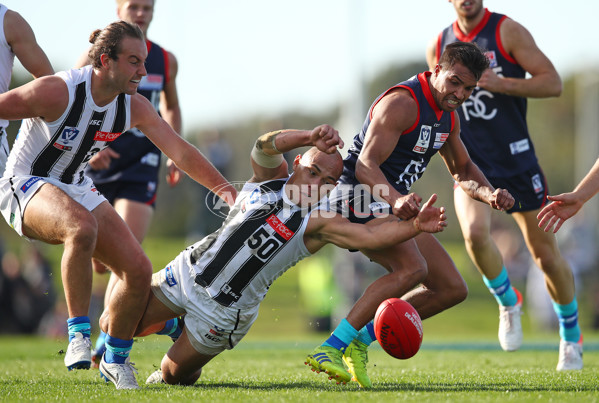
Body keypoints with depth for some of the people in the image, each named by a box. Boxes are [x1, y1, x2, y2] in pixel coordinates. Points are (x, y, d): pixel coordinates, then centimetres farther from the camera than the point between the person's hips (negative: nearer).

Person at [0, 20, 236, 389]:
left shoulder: (134, 107, -5)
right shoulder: (57, 92, -25)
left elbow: (180, 151, -5)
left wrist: (226, 189, -15)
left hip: (78, 190, 7)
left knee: (139, 269, -7)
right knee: (82, 227, -40)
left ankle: (115, 357, 15)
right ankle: (78, 334, -28)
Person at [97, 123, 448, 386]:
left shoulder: (319, 222, -14)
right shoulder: (271, 177, -4)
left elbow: (369, 236, -29)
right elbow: (265, 147, -24)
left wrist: (415, 226, -44)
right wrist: (310, 138, -41)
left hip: (224, 310, -3)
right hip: (187, 273, 3)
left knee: (174, 373, 6)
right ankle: (172, 325, 35)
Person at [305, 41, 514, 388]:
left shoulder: (448, 116, 11)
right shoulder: (402, 103, -19)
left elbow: (463, 169, 25)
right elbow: (365, 166, -27)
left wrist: (489, 195, 3)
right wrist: (397, 199, -46)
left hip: (395, 205, 10)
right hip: (360, 198, -10)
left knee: (453, 289, 7)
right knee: (412, 269, -33)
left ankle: (360, 338, 7)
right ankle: (329, 351, -36)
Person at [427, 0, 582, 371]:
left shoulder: (507, 32, -6)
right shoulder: (439, 47, 7)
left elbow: (553, 83, -12)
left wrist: (500, 84, -24)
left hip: (516, 160, -2)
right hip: (471, 165, 2)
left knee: (546, 253, 3)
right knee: (475, 232, -26)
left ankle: (571, 337, 27)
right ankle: (508, 304, 2)